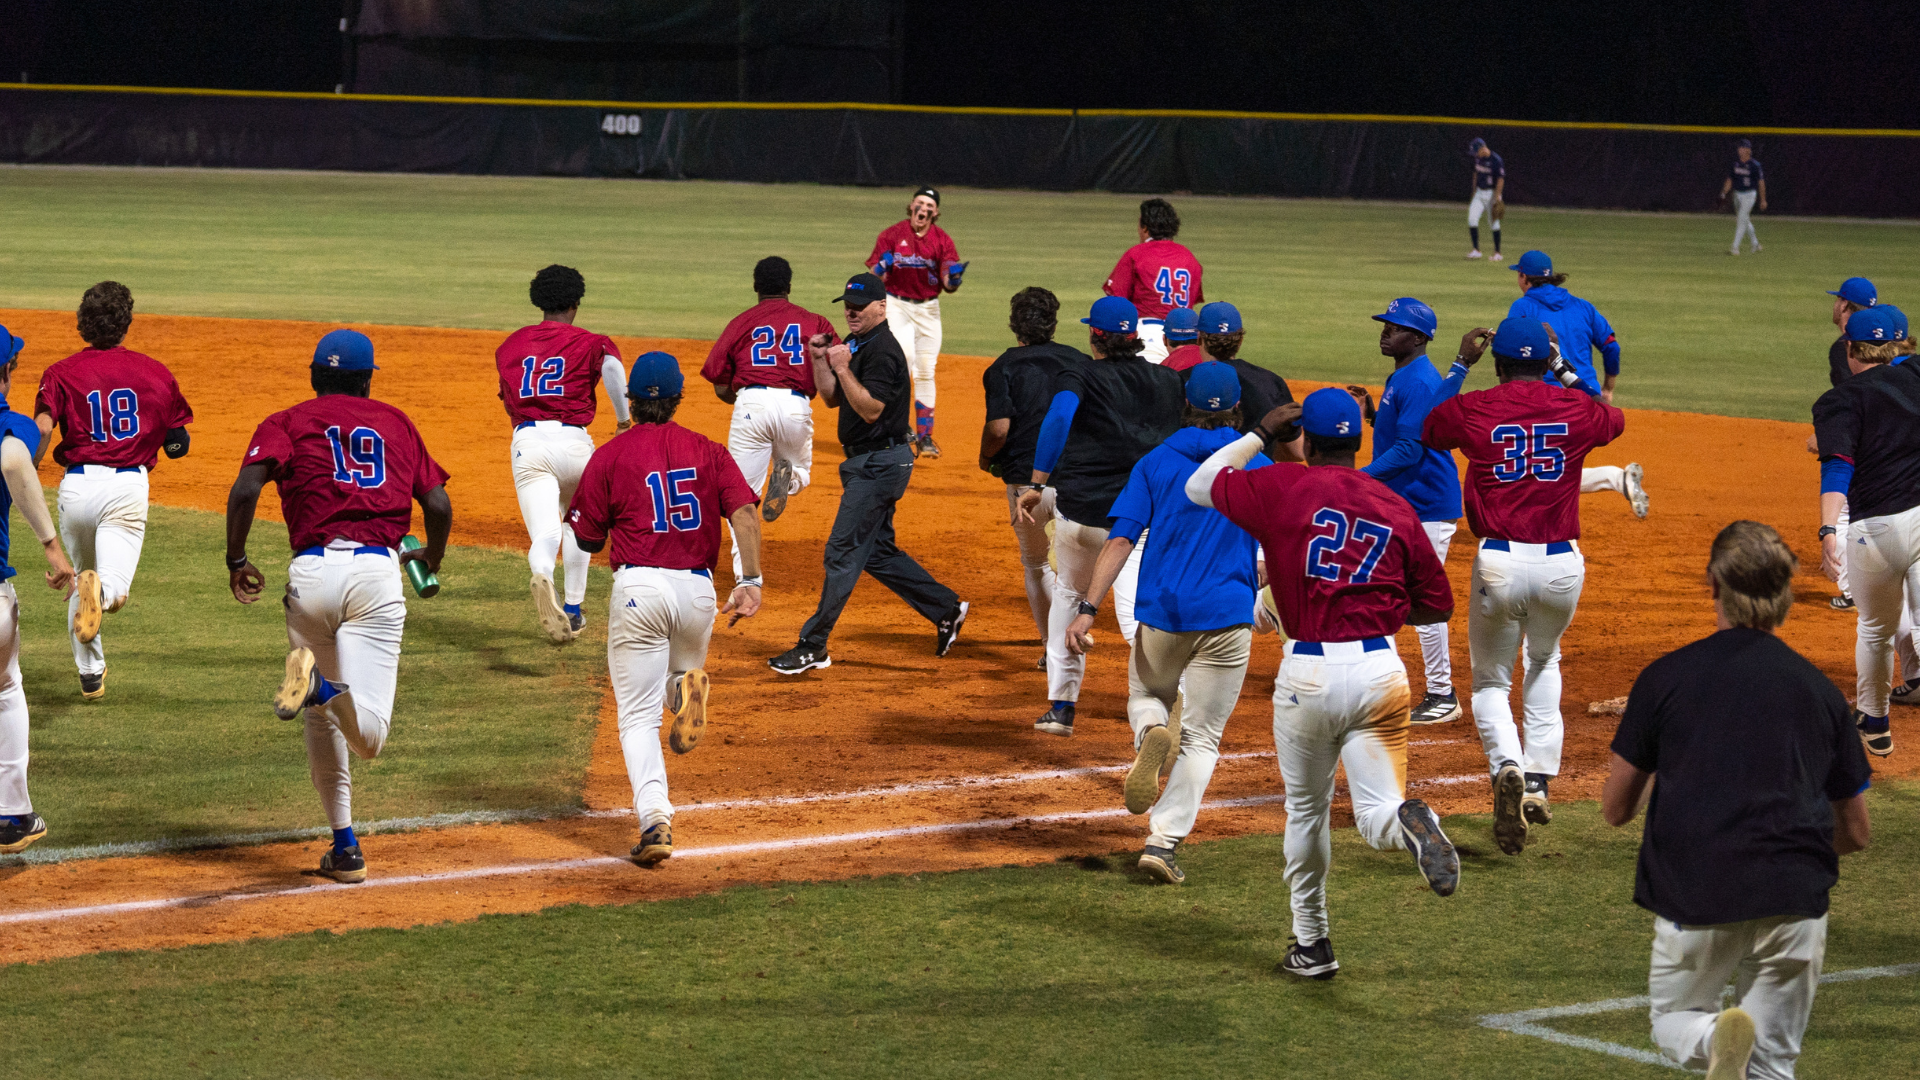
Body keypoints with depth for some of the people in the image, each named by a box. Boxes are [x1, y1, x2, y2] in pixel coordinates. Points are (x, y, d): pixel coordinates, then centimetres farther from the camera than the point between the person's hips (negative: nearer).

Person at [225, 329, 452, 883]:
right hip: (377, 572, -1)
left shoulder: (287, 423, 13)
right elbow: (439, 505, 13)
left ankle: (345, 847, 16)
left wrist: (236, 561, 8)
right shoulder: (396, 422, 20)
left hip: (313, 572, 1)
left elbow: (245, 489, -5)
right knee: (369, 734, -9)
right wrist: (432, 556, 33)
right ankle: (325, 687, -41)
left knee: (323, 720, 19)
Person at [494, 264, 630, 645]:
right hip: (572, 440, -1)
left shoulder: (510, 345, 19)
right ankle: (573, 610, 28)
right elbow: (611, 363, -16)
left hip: (526, 441, 1)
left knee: (544, 534, -10)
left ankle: (542, 576, -45)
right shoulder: (588, 342, 7)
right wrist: (623, 418, -9)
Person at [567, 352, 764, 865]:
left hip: (638, 586, -2)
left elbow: (587, 539, 5)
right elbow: (744, 512, -5)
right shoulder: (708, 451, 9)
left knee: (638, 716, 1)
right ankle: (688, 688, -10)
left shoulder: (610, 456, 3)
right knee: (681, 671, 29)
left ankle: (655, 818, -19)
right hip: (698, 590, 2)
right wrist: (749, 581, -8)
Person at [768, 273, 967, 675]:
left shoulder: (882, 351, -18)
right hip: (866, 462, 11)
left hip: (881, 460, -11)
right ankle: (946, 609, 27)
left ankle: (813, 646, -8)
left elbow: (871, 409, -25)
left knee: (843, 551, -10)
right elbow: (832, 398, 15)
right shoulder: (854, 344, 12)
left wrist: (843, 368, -29)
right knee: (877, 552, 17)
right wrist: (819, 359, 2)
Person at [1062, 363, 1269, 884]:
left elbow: (1120, 540, -6)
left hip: (1160, 612, 1)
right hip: (1227, 616, -1)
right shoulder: (1258, 466, 4)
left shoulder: (1155, 462, 3)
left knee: (1146, 696, 26)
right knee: (1201, 737, 6)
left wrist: (1087, 608, -9)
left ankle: (1153, 734, -9)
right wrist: (1257, 585, 26)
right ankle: (1163, 841, -8)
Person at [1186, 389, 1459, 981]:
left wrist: (1259, 435, 23)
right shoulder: (1395, 507, 8)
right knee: (1376, 815, 2)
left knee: (1306, 810, 19)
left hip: (1308, 672, -1)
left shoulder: (1282, 487, -1)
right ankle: (1409, 823, -34)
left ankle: (1311, 943, 25)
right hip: (1381, 670, 1)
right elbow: (1438, 603, 13)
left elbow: (1200, 485, 15)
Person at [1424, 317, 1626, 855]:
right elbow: (1614, 419, 26)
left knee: (1491, 682, 15)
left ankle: (1507, 767, -15)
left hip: (1498, 563, -2)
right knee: (1545, 664, 30)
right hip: (1562, 563, 2)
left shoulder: (1471, 409, -3)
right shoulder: (1576, 408, 1)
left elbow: (1423, 427, 19)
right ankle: (1540, 783, 20)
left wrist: (1461, 364, 23)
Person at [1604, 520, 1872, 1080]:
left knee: (1672, 1024, 19)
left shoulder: (1665, 677, 4)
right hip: (1793, 903, 2)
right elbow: (1856, 833, 16)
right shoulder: (1820, 690, 11)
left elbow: (1615, 808, 10)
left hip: (1694, 901, -2)